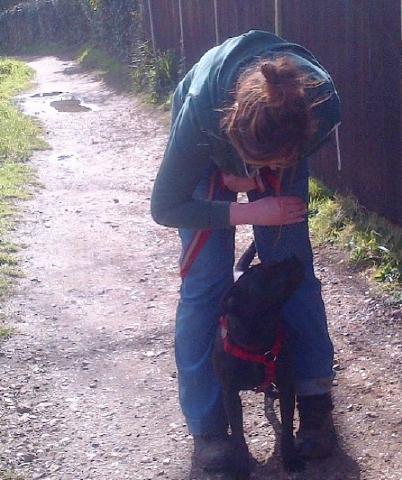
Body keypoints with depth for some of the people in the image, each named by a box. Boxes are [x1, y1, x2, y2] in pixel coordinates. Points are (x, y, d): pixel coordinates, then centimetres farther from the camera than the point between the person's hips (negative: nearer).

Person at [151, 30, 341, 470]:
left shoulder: (323, 102, -37)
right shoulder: (200, 110, -43)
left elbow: (297, 155, -9)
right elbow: (165, 208, -28)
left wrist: (256, 172, -24)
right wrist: (249, 212, -32)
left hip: (281, 144, 2)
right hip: (210, 150, -2)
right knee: (205, 283, -7)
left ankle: (314, 397, 17)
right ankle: (207, 425, 5)